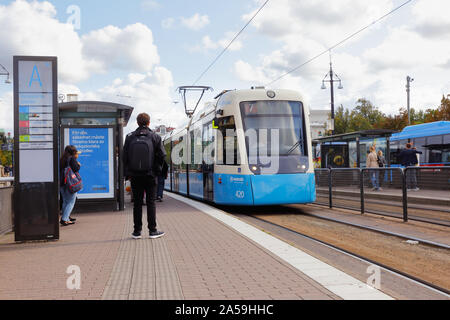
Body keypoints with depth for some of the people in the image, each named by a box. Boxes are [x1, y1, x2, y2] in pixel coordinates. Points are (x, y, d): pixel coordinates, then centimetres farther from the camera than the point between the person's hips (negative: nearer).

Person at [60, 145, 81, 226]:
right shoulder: (72, 159, -9)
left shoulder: (62, 159, 13)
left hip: (62, 183, 8)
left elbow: (60, 170, 14)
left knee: (65, 201, 17)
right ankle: (64, 219, -11)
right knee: (71, 202, -4)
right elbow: (76, 169, -17)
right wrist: (79, 165, 1)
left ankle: (66, 217, 25)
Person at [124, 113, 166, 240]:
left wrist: (127, 173, 6)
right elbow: (162, 156, -6)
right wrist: (157, 170, 6)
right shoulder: (155, 137, -4)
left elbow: (124, 157, -2)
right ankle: (153, 231, 8)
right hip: (150, 175, -1)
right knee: (151, 202, 6)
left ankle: (137, 231, 11)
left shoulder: (129, 137, -2)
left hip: (135, 176, 1)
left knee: (137, 203, 8)